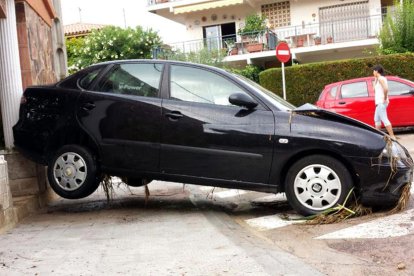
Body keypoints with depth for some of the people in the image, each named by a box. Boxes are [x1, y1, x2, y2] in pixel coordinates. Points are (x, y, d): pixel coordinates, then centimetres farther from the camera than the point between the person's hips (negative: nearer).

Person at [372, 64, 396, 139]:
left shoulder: (380, 78, -14)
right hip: (379, 102, 11)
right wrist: (375, 79, 16)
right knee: (377, 119, 18)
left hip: (381, 102, -11)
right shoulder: (380, 79, 16)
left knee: (384, 120, -12)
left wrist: (385, 99, -19)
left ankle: (392, 136, -12)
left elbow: (385, 89, -27)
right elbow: (375, 89, 20)